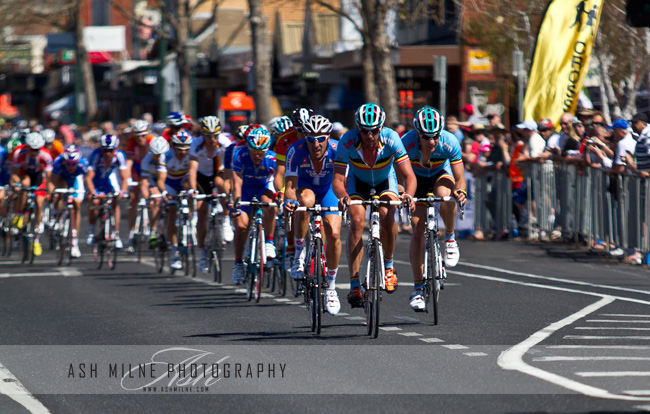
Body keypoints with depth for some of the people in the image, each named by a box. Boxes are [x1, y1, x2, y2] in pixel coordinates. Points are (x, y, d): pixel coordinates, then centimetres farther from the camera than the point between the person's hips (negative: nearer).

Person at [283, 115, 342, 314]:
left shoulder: (337, 150, -31)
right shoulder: (296, 151, -32)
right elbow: (290, 185, -34)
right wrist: (289, 200, -56)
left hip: (328, 188, 1)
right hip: (305, 186, -1)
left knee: (334, 234, -14)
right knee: (305, 200, -38)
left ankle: (331, 286, 6)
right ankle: (299, 253, -21)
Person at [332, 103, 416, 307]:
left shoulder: (391, 139, -32)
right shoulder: (348, 142, -32)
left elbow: (409, 175, -33)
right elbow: (338, 179, -33)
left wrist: (408, 195, -54)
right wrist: (343, 196, -55)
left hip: (385, 180, 0)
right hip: (358, 181, 0)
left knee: (387, 216, -27)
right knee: (357, 220, -24)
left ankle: (388, 265, 1)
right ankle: (354, 285, -22)